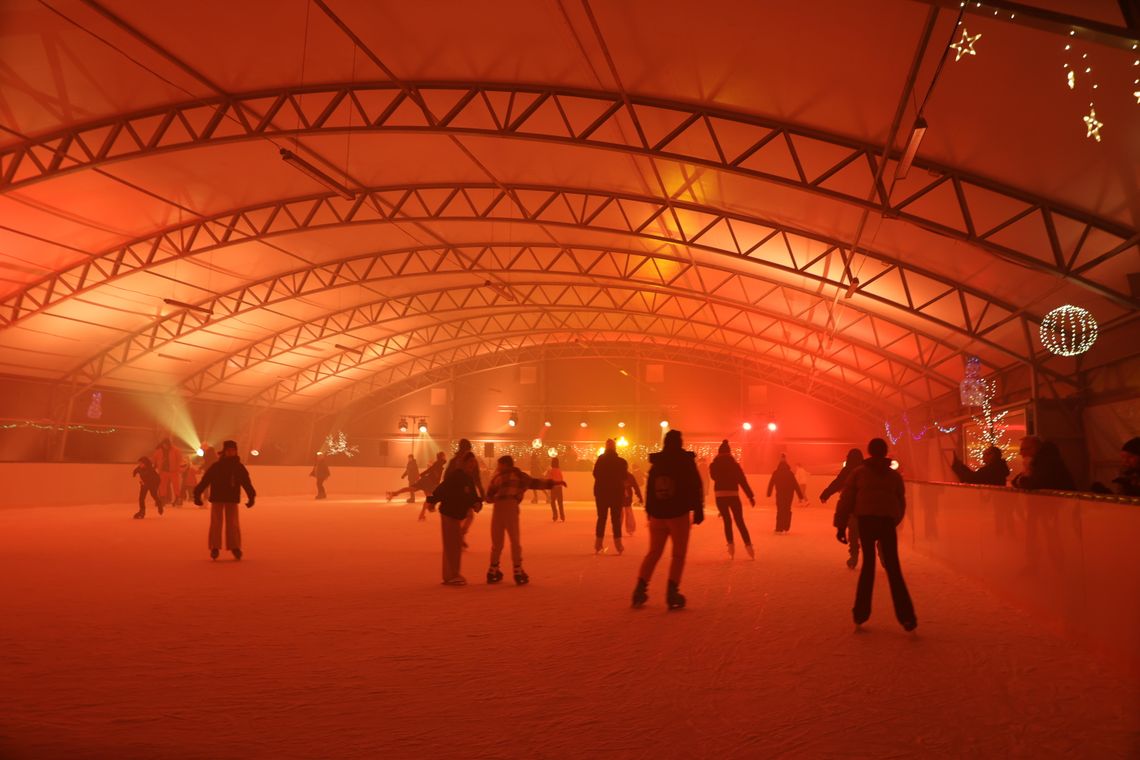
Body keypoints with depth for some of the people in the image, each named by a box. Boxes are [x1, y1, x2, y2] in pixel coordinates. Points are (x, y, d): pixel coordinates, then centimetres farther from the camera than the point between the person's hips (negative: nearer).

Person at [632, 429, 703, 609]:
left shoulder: (656, 462, 7)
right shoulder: (686, 460, -4)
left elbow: (649, 488, 10)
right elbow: (696, 487, -10)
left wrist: (649, 511, 18)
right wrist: (698, 510, -5)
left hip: (657, 514, 4)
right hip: (678, 513, -4)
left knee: (653, 552, 14)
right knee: (678, 554, 4)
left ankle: (640, 589, 7)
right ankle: (672, 593, -2)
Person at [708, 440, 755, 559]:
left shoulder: (713, 465, 3)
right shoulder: (735, 465, -1)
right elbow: (743, 481, -3)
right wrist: (751, 496, -1)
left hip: (719, 496, 1)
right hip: (733, 495, -1)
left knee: (727, 520, 12)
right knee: (740, 521, 6)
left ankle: (731, 545, 3)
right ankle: (748, 546, 0)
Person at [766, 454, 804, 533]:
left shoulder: (775, 473, -3)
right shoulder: (790, 473, -5)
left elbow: (771, 484, 0)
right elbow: (796, 485, -6)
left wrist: (769, 493, 10)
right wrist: (800, 496, -4)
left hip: (780, 494, 0)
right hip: (789, 495, 0)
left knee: (780, 511, 5)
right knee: (787, 511, 14)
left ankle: (779, 528, -3)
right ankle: (786, 528, 13)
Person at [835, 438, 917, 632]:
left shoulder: (859, 472, 10)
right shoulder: (895, 475, 15)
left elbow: (846, 500, 4)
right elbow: (901, 503, 18)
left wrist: (841, 525, 4)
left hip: (866, 521, 0)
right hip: (887, 522, 1)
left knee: (868, 564, 11)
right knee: (893, 568, 4)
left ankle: (861, 612, 12)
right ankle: (906, 616, -5)